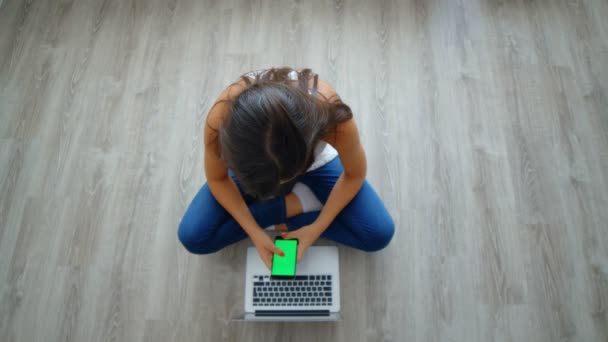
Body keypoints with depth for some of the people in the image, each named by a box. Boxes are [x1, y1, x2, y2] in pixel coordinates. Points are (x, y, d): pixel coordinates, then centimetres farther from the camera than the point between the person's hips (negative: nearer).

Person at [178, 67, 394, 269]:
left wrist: (316, 228, -19)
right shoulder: (222, 119, -39)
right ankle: (297, 204, -4)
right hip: (251, 164, 1)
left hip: (317, 162, -1)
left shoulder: (329, 113, -41)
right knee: (192, 236, -12)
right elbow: (217, 179, -15)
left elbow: (354, 175, -18)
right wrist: (255, 232, -21)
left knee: (379, 234, -15)